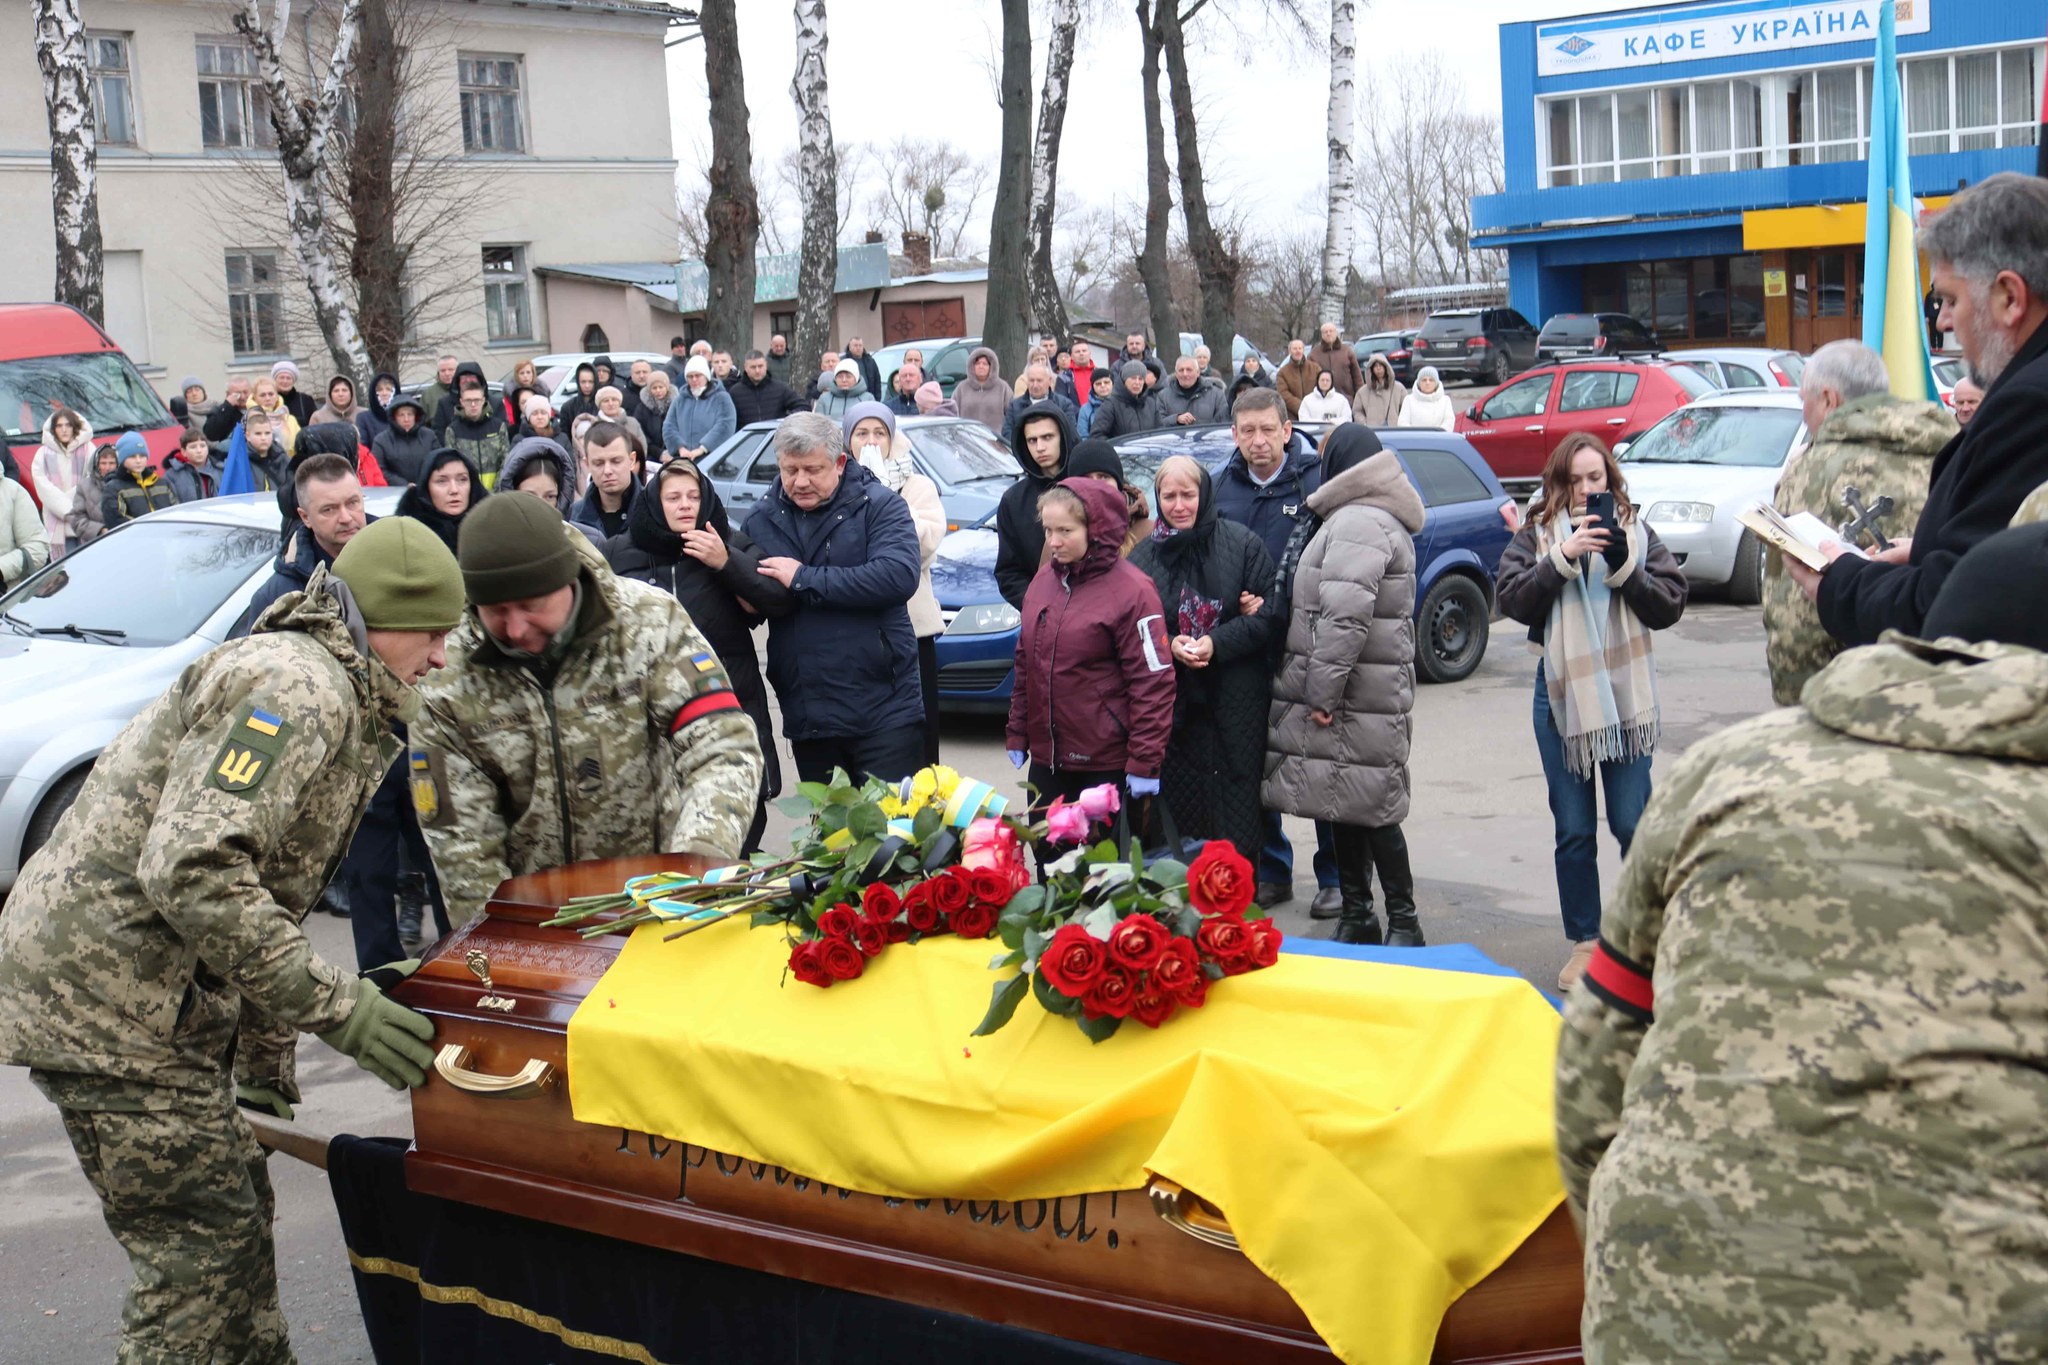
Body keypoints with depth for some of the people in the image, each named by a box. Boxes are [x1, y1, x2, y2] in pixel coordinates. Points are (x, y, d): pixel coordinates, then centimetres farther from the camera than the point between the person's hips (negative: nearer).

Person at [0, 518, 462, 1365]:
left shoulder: (335, 701, 18)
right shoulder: (294, 685, -17)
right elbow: (192, 871, -28)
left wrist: (266, 1064, 28)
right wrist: (336, 1008, -24)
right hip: (108, 995, -11)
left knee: (239, 1210, 19)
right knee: (201, 1247, -4)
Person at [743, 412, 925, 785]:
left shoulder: (878, 505, -6)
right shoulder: (761, 520, 8)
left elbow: (899, 576, -23)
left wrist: (804, 579, -18)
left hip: (883, 711, -5)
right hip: (806, 718, 5)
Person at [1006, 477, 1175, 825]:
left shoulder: (1131, 590, -13)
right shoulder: (1044, 580, 8)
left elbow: (1153, 682, -14)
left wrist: (1145, 761, -15)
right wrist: (1017, 733, 14)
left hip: (1107, 766, -6)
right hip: (1045, 758, 6)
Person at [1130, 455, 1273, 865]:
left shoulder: (1241, 544, 0)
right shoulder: (1143, 556, 9)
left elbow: (1268, 615, -3)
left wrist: (1217, 642, -16)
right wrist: (1169, 644, -11)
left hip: (1237, 704, -2)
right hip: (1173, 703, 2)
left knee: (1238, 806, -2)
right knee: (1179, 807, 1)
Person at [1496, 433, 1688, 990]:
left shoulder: (1636, 532, 6)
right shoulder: (1536, 536, 4)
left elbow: (1670, 605, -1)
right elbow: (1513, 599, -9)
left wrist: (1624, 567, -14)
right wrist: (1563, 557, -19)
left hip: (1627, 693, 0)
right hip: (1562, 691, 0)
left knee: (1633, 824, 0)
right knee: (1573, 830, 6)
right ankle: (1584, 942, 16)